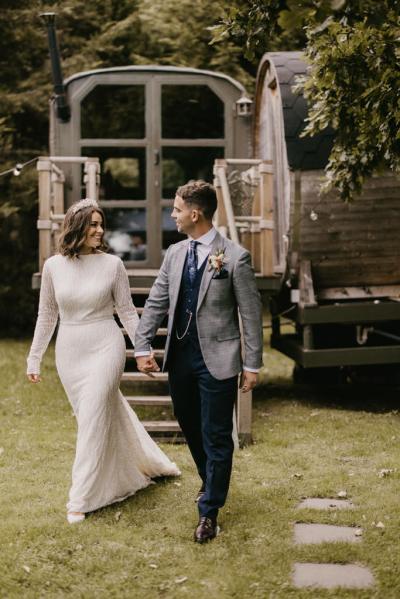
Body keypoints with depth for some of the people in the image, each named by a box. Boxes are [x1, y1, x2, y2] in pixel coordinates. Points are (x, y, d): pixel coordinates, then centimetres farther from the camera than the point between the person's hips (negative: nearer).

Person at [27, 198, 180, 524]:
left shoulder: (112, 264, -5)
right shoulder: (53, 265, 1)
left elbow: (127, 312, 1)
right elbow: (46, 316, 9)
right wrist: (34, 358, 11)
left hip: (105, 347, -3)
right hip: (70, 351, 3)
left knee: (92, 420, -8)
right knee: (110, 414, 14)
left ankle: (81, 499, -1)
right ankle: (146, 464, 36)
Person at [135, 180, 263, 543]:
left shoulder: (235, 258, -11)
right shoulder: (175, 254, 6)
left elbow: (251, 313, -9)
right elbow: (156, 303, 9)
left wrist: (253, 364, -9)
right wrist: (143, 346, 1)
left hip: (217, 360, -6)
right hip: (180, 356, 6)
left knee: (216, 437, 1)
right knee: (190, 428, 20)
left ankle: (209, 511, 12)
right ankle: (210, 482, 44)